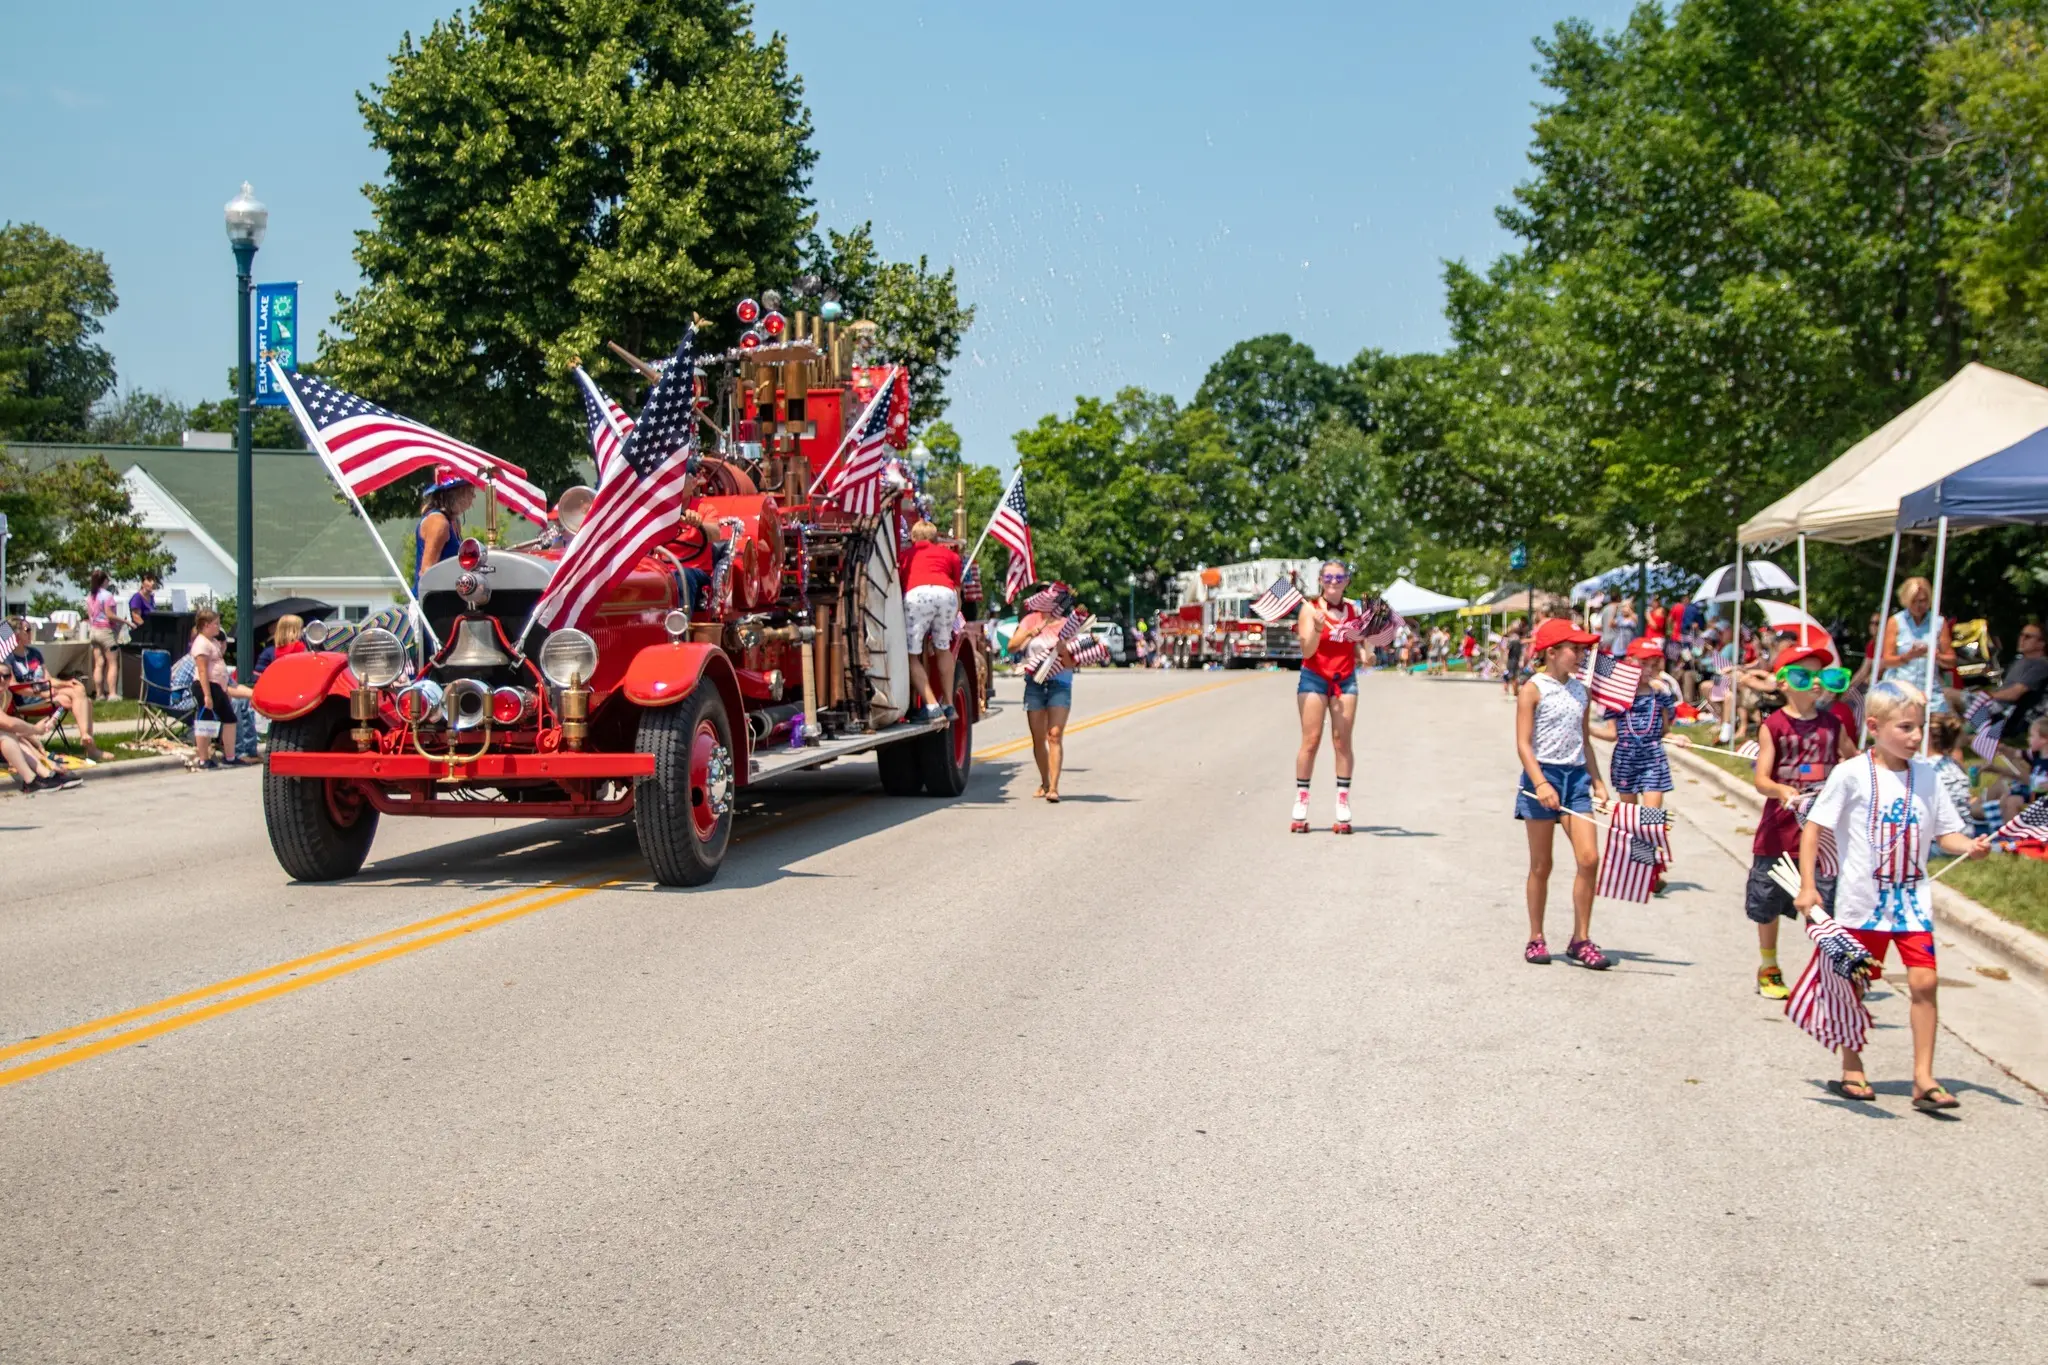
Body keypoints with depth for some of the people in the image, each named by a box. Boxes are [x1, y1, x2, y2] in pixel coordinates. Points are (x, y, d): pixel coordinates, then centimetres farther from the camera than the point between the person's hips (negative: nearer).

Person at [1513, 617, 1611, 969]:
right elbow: (1524, 744, -12)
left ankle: (1580, 940, 4)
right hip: (1543, 775, -5)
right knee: (1541, 866, 4)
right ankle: (1536, 939, 17)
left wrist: (1597, 781, 14)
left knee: (1589, 858, -6)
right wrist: (1540, 783, -22)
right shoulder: (1533, 689, -7)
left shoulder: (1580, 690, 12)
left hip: (1576, 777, 5)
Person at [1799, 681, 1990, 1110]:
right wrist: (1808, 885, -9)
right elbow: (1814, 827, -5)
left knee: (1924, 980, -7)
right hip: (1863, 900, -3)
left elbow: (1944, 832, 8)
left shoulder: (1925, 774, 3)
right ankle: (1852, 1070, 25)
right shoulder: (1852, 775, -8)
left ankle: (1923, 1078, 0)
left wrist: (1970, 846, -14)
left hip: (1913, 900, 3)